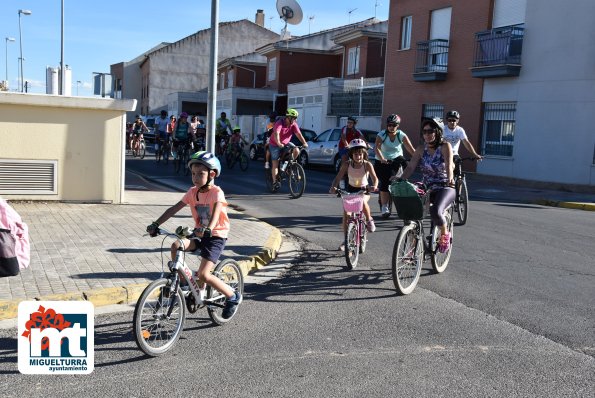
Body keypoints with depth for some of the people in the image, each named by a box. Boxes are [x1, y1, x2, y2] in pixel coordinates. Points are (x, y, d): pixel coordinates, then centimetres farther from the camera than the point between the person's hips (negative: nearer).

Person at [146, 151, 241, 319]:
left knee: (203, 275, -17)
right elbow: (174, 209, -2)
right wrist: (156, 224, -12)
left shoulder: (216, 192, -16)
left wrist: (208, 229, -52)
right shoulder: (192, 192, 2)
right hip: (199, 233, 6)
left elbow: (215, 213, -33)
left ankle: (233, 296, 4)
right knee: (176, 246, -21)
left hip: (216, 236, -6)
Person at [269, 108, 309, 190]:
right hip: (275, 145, -4)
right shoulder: (279, 123, -26)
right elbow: (276, 134, -41)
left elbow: (298, 134, -22)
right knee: (275, 164, -6)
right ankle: (275, 182, 1)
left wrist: (304, 143, -38)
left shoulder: (294, 124, -11)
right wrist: (279, 143, -58)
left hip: (286, 143, 4)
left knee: (296, 151, -21)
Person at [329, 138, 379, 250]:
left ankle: (369, 220, -6)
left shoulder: (367, 164, -18)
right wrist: (333, 187, -39)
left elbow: (375, 178, -26)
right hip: (350, 189, 2)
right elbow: (338, 177, -19)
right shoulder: (346, 164, -15)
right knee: (346, 214, -6)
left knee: (363, 202, -36)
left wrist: (374, 186, -48)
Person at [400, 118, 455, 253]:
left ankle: (445, 234, 1)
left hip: (445, 188, -5)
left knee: (436, 212, -32)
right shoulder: (421, 148, 3)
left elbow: (449, 164, -26)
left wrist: (450, 178, -47)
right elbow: (410, 167, -4)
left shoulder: (445, 146, -9)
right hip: (427, 189, 5)